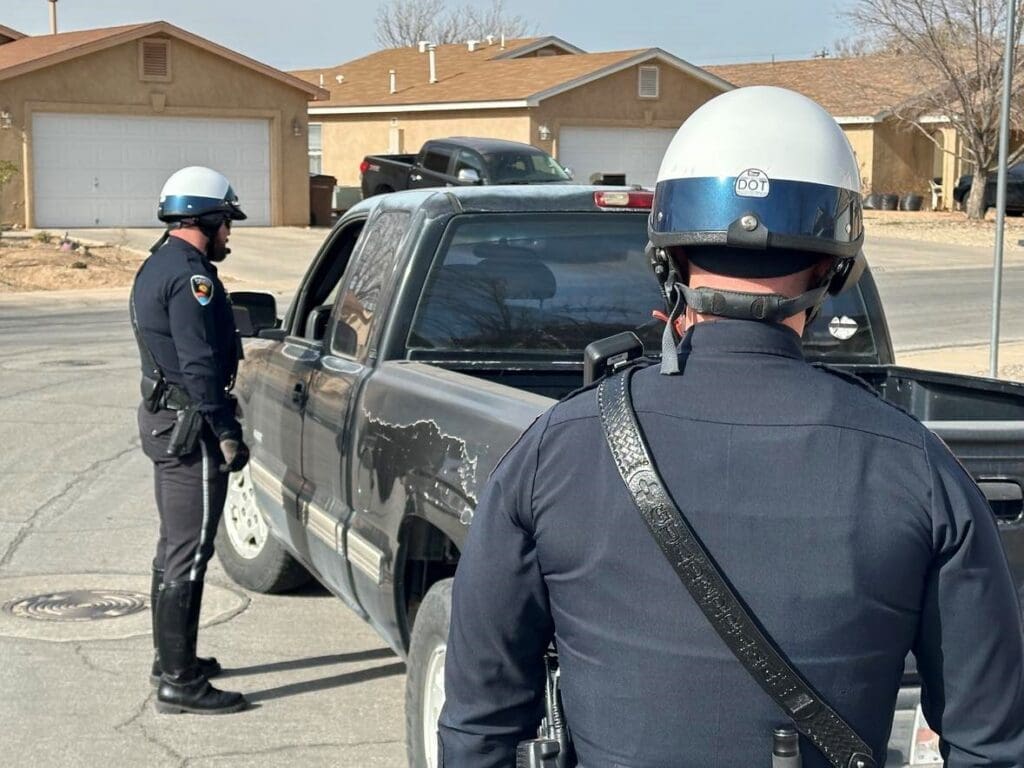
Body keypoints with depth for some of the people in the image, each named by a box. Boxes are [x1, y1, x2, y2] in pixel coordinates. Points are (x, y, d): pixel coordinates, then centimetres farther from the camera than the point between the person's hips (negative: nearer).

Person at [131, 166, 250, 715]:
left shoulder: (157, 266, 16)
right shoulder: (190, 275, -17)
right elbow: (200, 365, -23)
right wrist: (227, 432, -21)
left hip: (163, 418, 11)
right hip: (190, 427, -11)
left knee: (175, 547, 19)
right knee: (188, 555, -8)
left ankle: (171, 659, 30)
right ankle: (179, 681, -4)